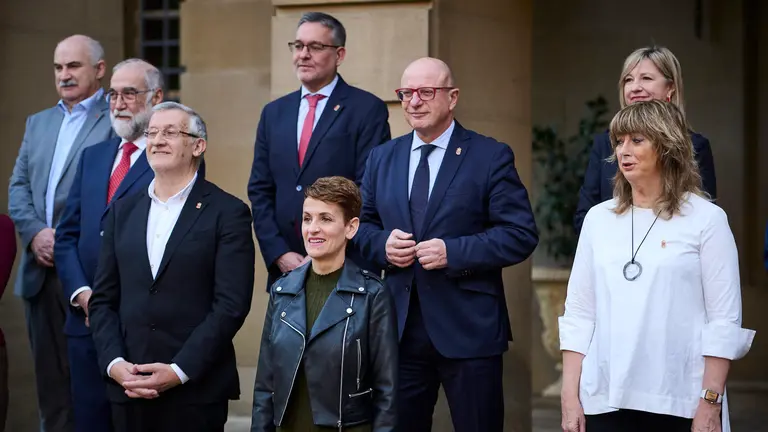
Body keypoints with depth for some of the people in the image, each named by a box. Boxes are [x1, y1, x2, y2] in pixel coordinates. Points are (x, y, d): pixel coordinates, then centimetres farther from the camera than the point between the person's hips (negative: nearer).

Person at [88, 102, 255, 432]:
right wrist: (114, 363, -4)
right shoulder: (122, 210, 12)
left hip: (196, 390, -4)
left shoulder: (228, 213, -3)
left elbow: (231, 304, -10)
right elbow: (103, 299, 10)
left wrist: (179, 371, -15)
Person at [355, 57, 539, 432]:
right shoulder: (382, 157, 12)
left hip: (468, 330, -4)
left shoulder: (491, 157, -4)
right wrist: (383, 245, -6)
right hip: (399, 327, 4)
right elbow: (363, 225, 17)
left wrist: (452, 252, -20)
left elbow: (521, 235, -10)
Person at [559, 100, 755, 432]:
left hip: (679, 402, -3)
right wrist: (570, 397, 1)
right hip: (605, 399, 3)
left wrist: (711, 403, -10)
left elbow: (724, 320, -4)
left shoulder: (707, 219, -2)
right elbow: (578, 312, 7)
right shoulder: (598, 218, 9)